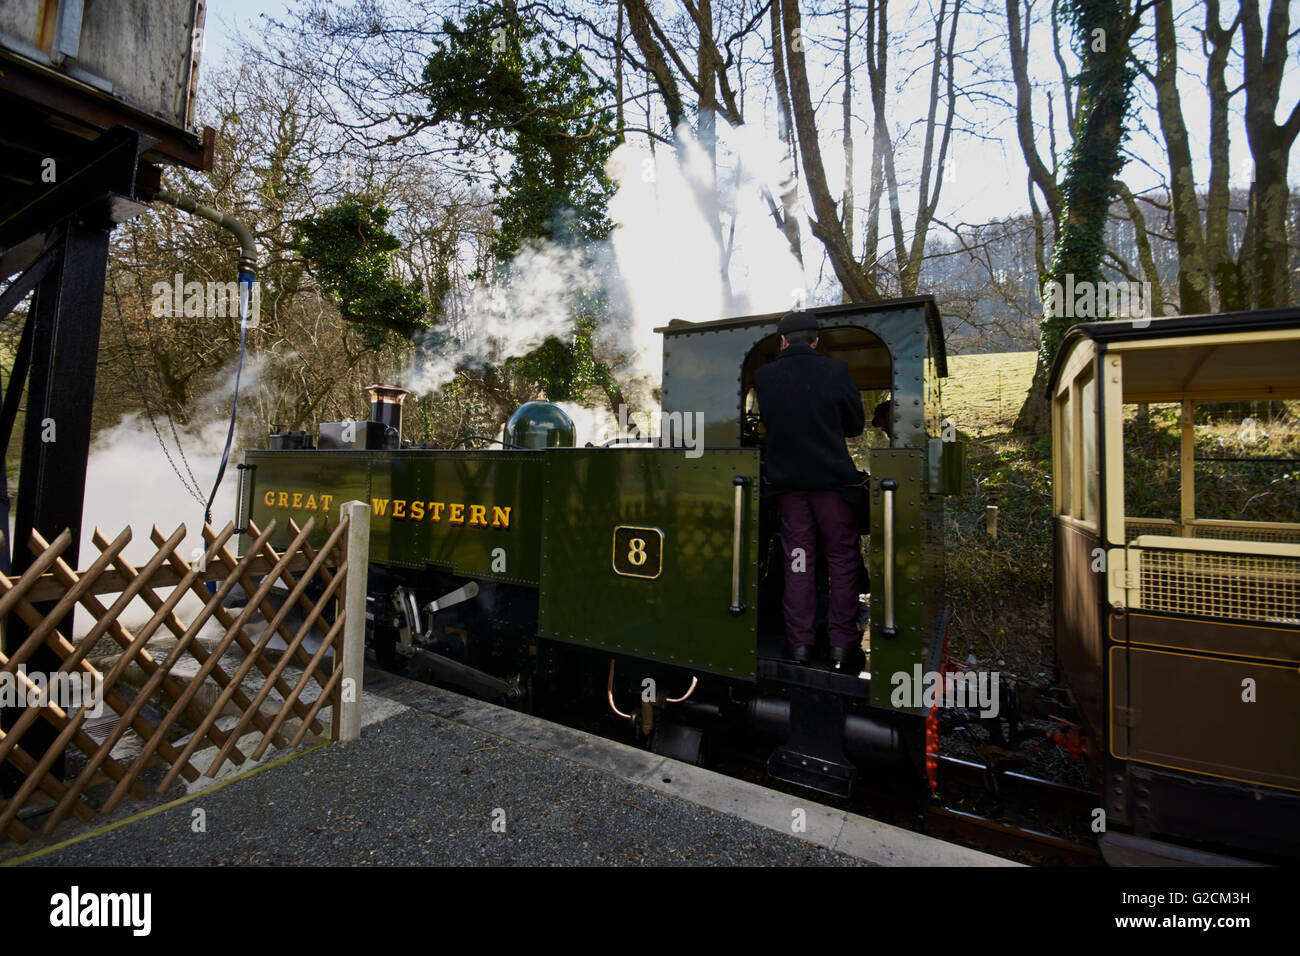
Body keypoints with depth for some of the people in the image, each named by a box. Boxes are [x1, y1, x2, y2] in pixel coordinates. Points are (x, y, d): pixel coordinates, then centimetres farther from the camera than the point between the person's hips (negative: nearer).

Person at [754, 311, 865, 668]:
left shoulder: (762, 376, -4)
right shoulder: (835, 370, -8)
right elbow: (856, 424, 2)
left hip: (788, 478, 2)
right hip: (833, 477, -1)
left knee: (798, 559, 11)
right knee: (842, 559, 11)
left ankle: (799, 641, 17)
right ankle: (842, 641, 15)